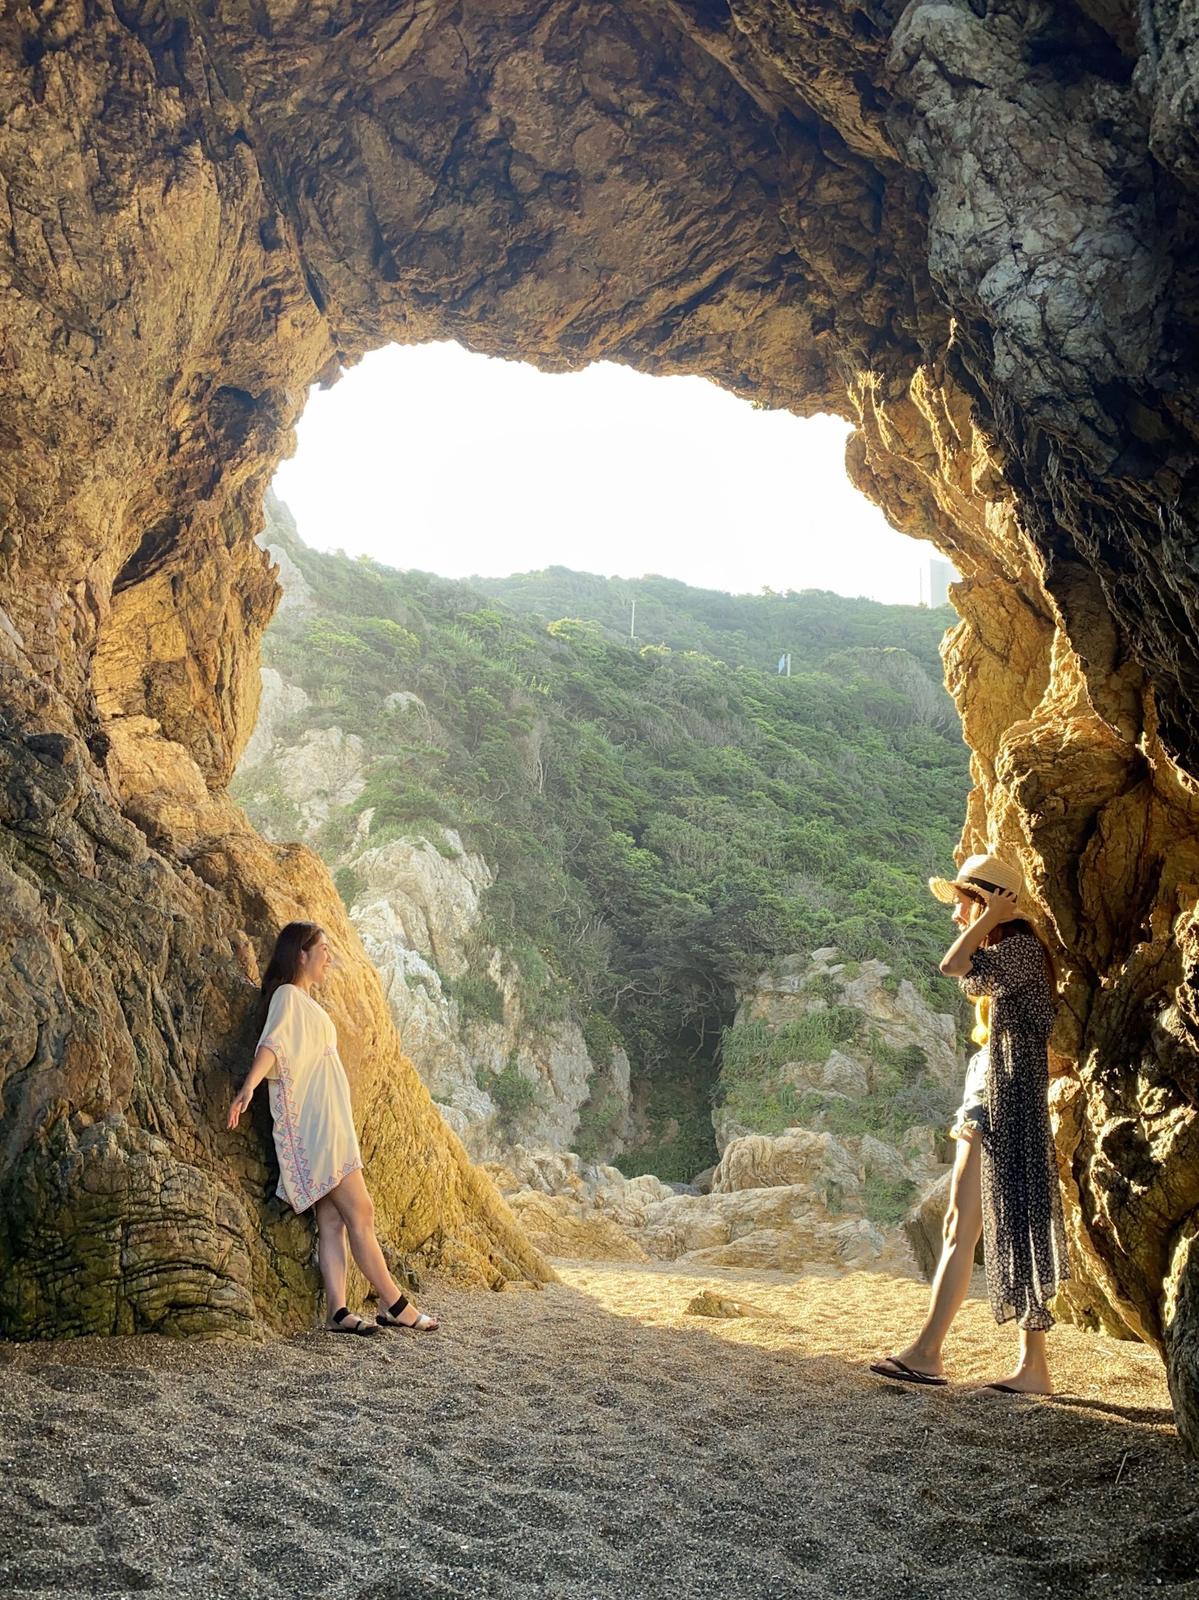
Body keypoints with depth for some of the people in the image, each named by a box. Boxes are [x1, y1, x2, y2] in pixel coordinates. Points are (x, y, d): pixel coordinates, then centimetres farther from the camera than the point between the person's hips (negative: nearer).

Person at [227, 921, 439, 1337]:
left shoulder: (304, 999, 20)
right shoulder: (288, 996, -9)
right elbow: (272, 1044, -26)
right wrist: (248, 1086, -41)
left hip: (327, 1123, 10)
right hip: (315, 1124, -10)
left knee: (332, 1220, 4)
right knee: (360, 1212, -6)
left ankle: (339, 1311, 2)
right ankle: (394, 1304, -1)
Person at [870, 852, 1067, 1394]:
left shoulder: (1020, 947, -10)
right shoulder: (1003, 954, 20)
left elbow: (953, 966, -27)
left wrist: (990, 917, -13)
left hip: (1008, 1102, -10)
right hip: (984, 1104, 10)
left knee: (1017, 1226, -6)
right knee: (959, 1227, 7)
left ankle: (1035, 1366, 1)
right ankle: (926, 1350, 10)